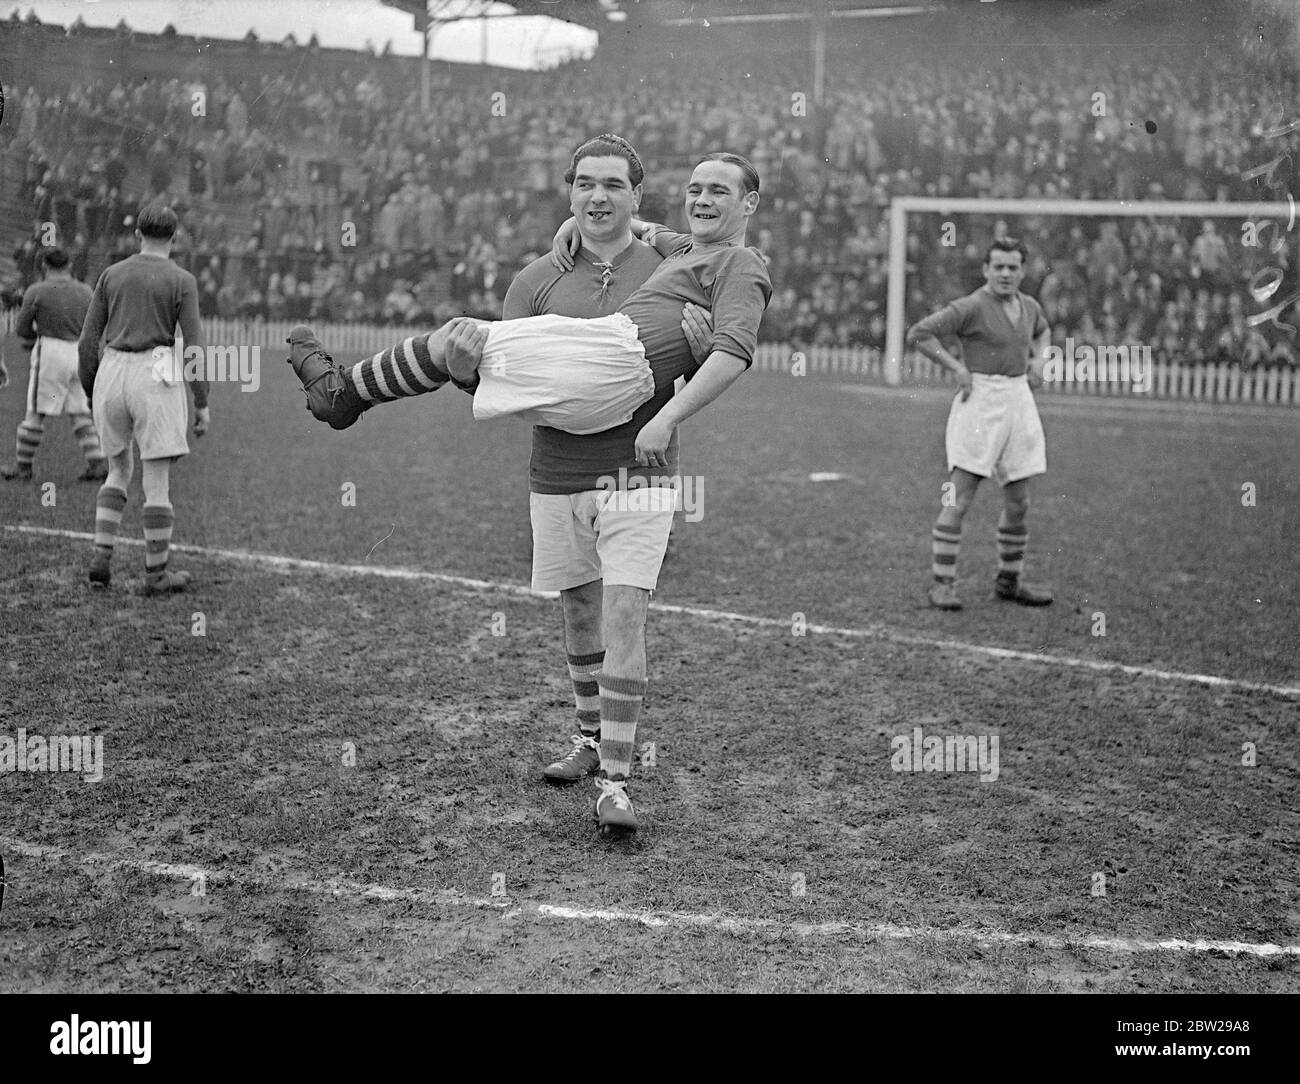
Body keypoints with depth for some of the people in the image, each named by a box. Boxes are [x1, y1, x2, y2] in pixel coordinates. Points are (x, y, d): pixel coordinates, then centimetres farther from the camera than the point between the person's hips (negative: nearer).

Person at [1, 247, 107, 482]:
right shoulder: (85, 292, 7)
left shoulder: (37, 291, -4)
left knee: (35, 412, 4)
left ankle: (22, 466, 11)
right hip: (79, 355, 4)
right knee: (80, 414, 9)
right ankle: (98, 464, -1)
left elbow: (22, 329, 1)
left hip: (50, 356, -4)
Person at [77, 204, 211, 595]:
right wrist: (203, 403, 0)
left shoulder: (111, 275, 8)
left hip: (111, 374, 4)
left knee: (119, 471, 21)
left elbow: (88, 340, 7)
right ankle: (156, 574, 10)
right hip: (155, 378, -4)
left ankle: (101, 558, 9)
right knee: (158, 481, 4)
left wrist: (91, 394, 18)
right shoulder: (182, 280, -3)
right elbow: (194, 347, -7)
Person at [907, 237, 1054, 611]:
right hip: (980, 402, -7)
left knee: (1019, 502, 9)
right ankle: (943, 584, -2)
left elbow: (1043, 331, 34)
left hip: (1019, 400, 7)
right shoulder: (971, 307, -10)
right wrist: (958, 367, -14)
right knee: (959, 499, -9)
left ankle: (1009, 582, 23)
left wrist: (1038, 359, 15)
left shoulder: (1029, 306, 11)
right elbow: (918, 333, -14)